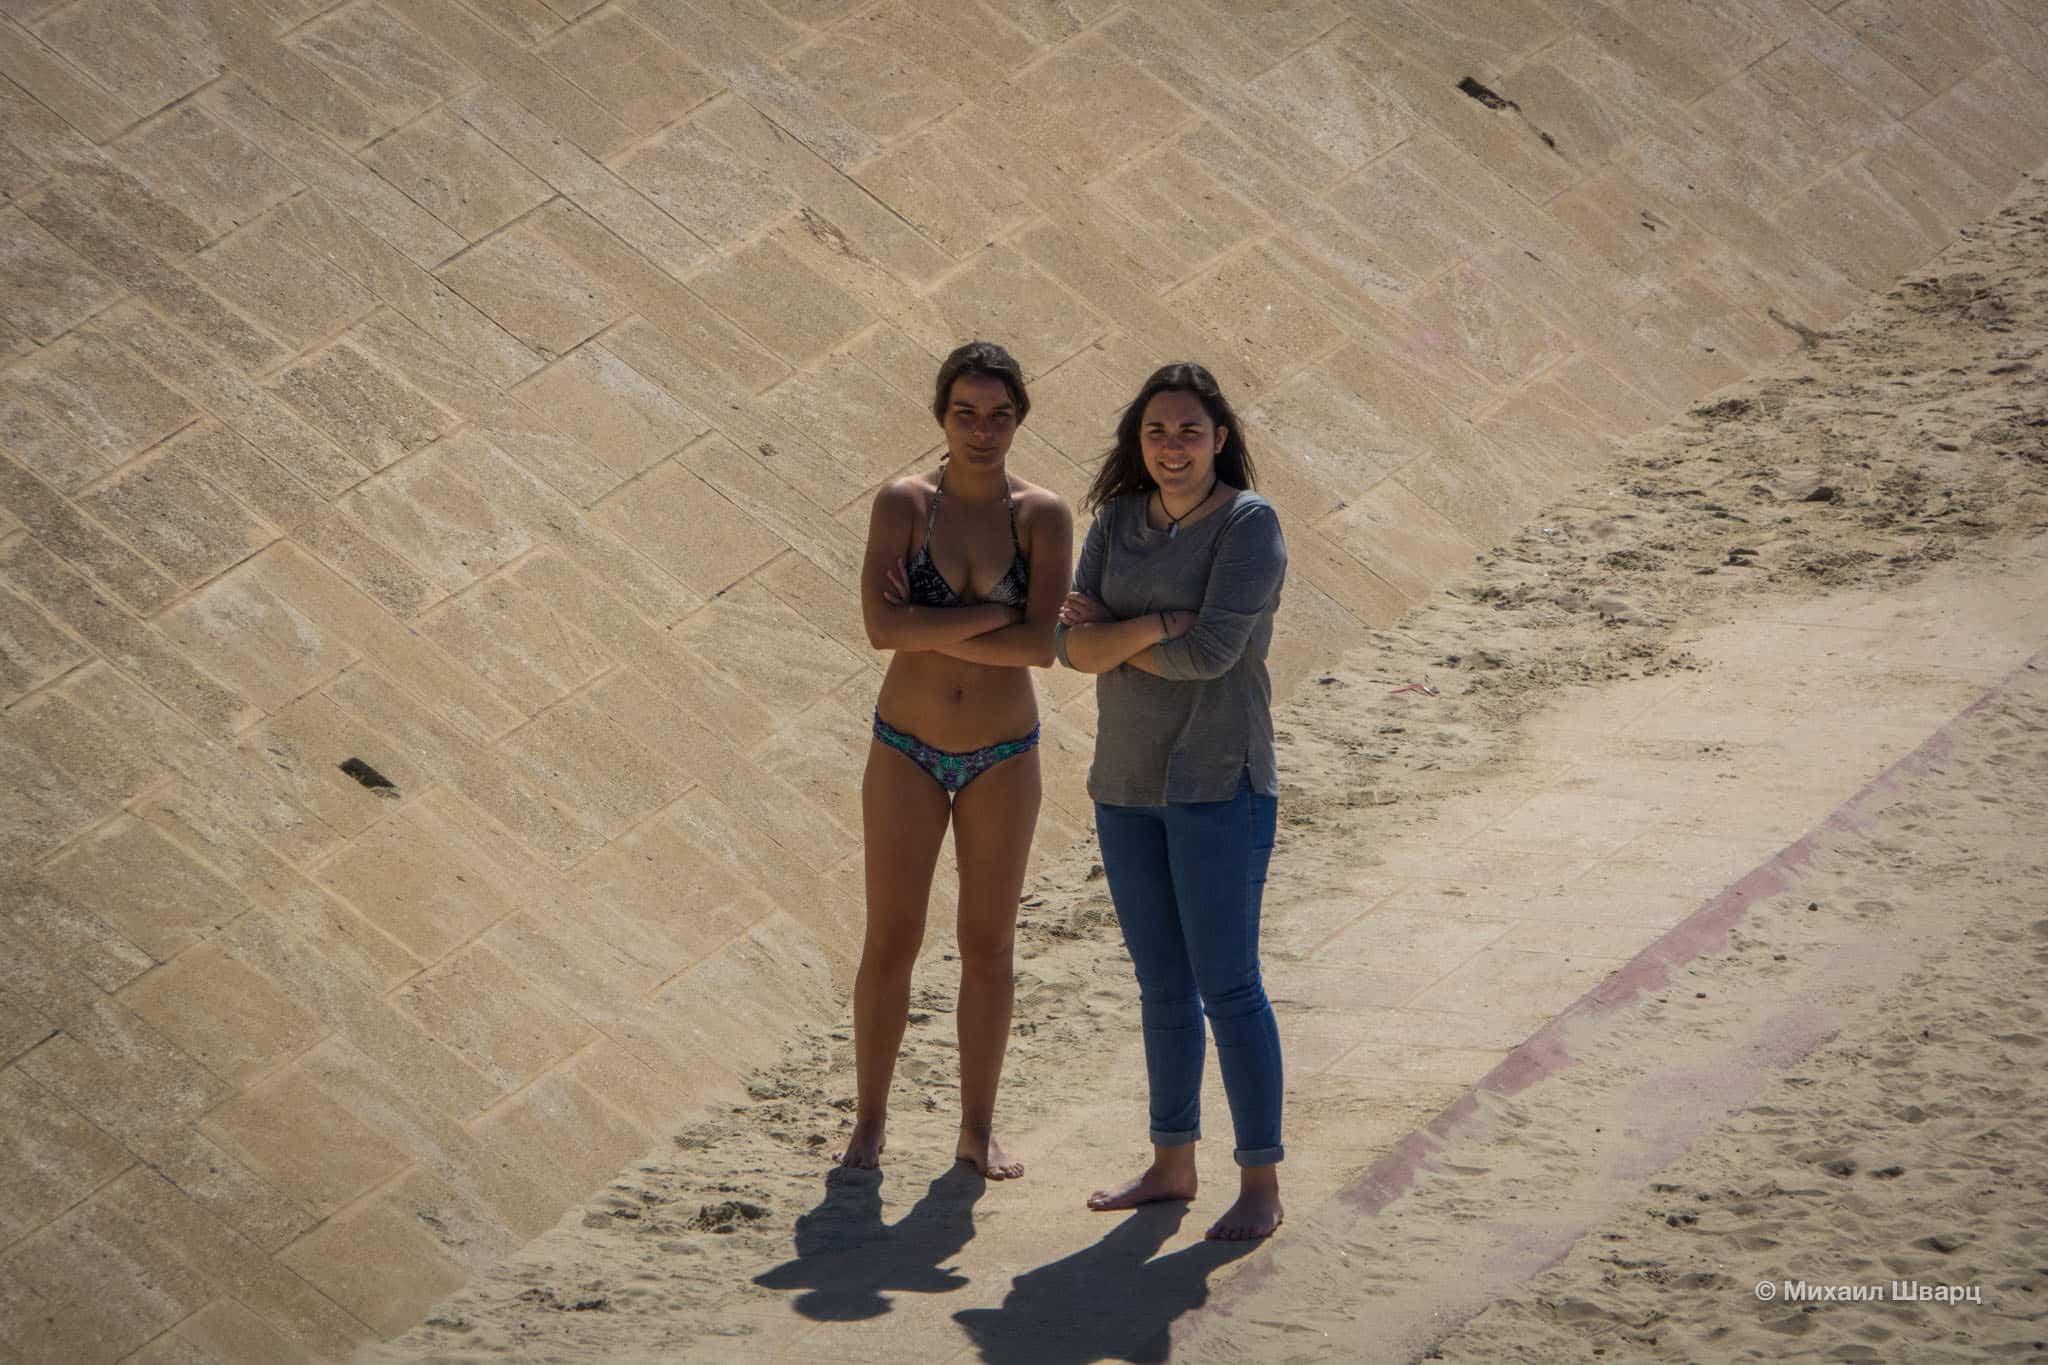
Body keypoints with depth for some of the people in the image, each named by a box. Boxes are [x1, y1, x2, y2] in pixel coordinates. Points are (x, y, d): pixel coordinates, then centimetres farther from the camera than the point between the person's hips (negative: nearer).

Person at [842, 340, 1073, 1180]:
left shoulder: (1043, 518, -7)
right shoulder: (903, 503, -8)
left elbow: (1041, 646, -18)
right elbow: (882, 627, -21)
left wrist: (932, 630, -18)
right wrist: (998, 614, -19)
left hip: (1002, 758, 1)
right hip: (907, 751, -1)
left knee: (988, 943, 7)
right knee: (891, 941, 2)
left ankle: (979, 1129, 17)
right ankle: (868, 1125, 13)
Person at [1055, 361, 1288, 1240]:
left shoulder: (1249, 525, -10)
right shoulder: (1119, 520, 7)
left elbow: (1211, 651, -20)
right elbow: (1073, 645, -1)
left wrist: (1112, 637, -7)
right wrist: (1156, 626, -19)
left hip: (1217, 784, -6)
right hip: (1128, 784, 6)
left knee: (1226, 985, -6)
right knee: (1163, 986, 13)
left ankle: (1261, 1185, 0)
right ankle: (1172, 1165, 23)